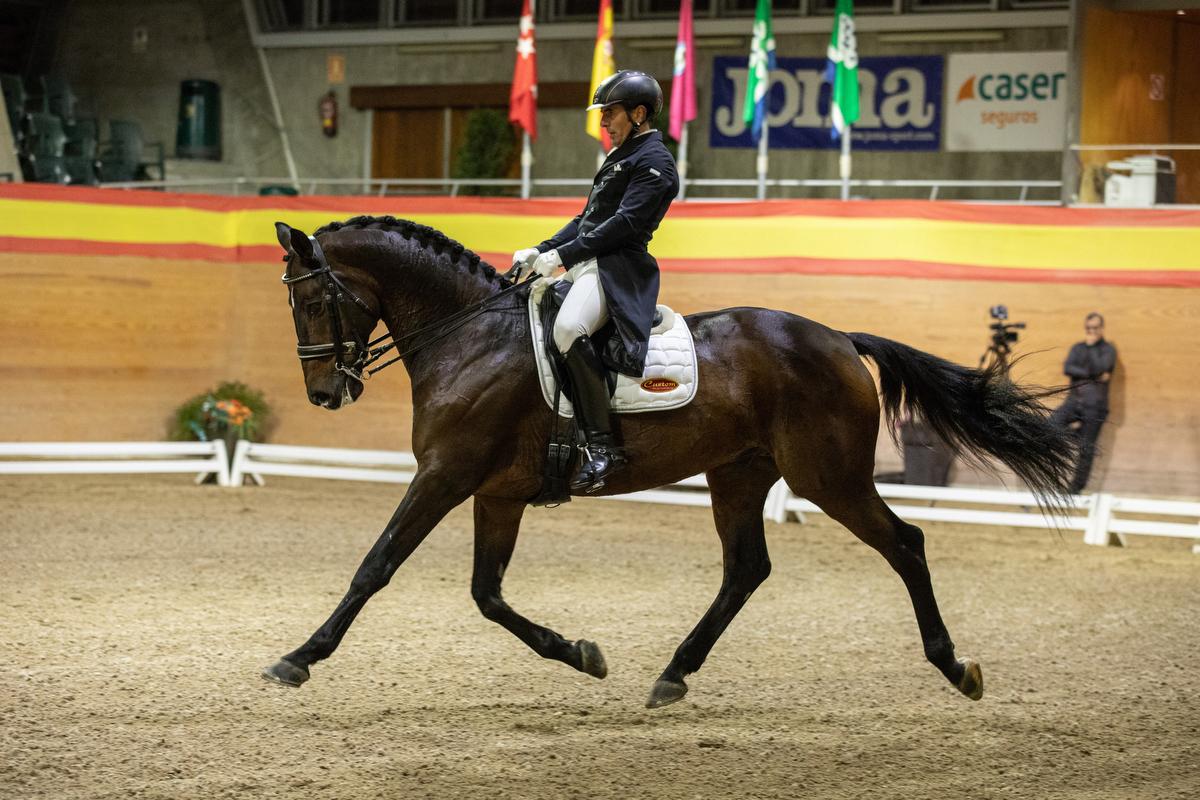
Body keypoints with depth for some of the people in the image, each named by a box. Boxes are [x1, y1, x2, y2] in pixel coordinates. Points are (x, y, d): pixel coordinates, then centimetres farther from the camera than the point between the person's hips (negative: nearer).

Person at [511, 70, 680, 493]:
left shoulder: (654, 162, -8)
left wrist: (562, 255, -19)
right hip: (589, 266, 11)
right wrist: (541, 251, 13)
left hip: (618, 268, -11)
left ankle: (602, 444, -38)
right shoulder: (619, 157, 24)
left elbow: (624, 223, -17)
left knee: (568, 328, -37)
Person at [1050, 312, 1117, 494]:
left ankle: (1077, 487, 6)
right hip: (1074, 400, 3)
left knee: (1086, 449, -2)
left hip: (1094, 405, -3)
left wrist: (1091, 345, -7)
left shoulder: (1108, 350, 3)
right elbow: (1067, 369, -3)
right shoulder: (1078, 348, 14)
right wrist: (1092, 375, -13)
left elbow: (1099, 368, -16)